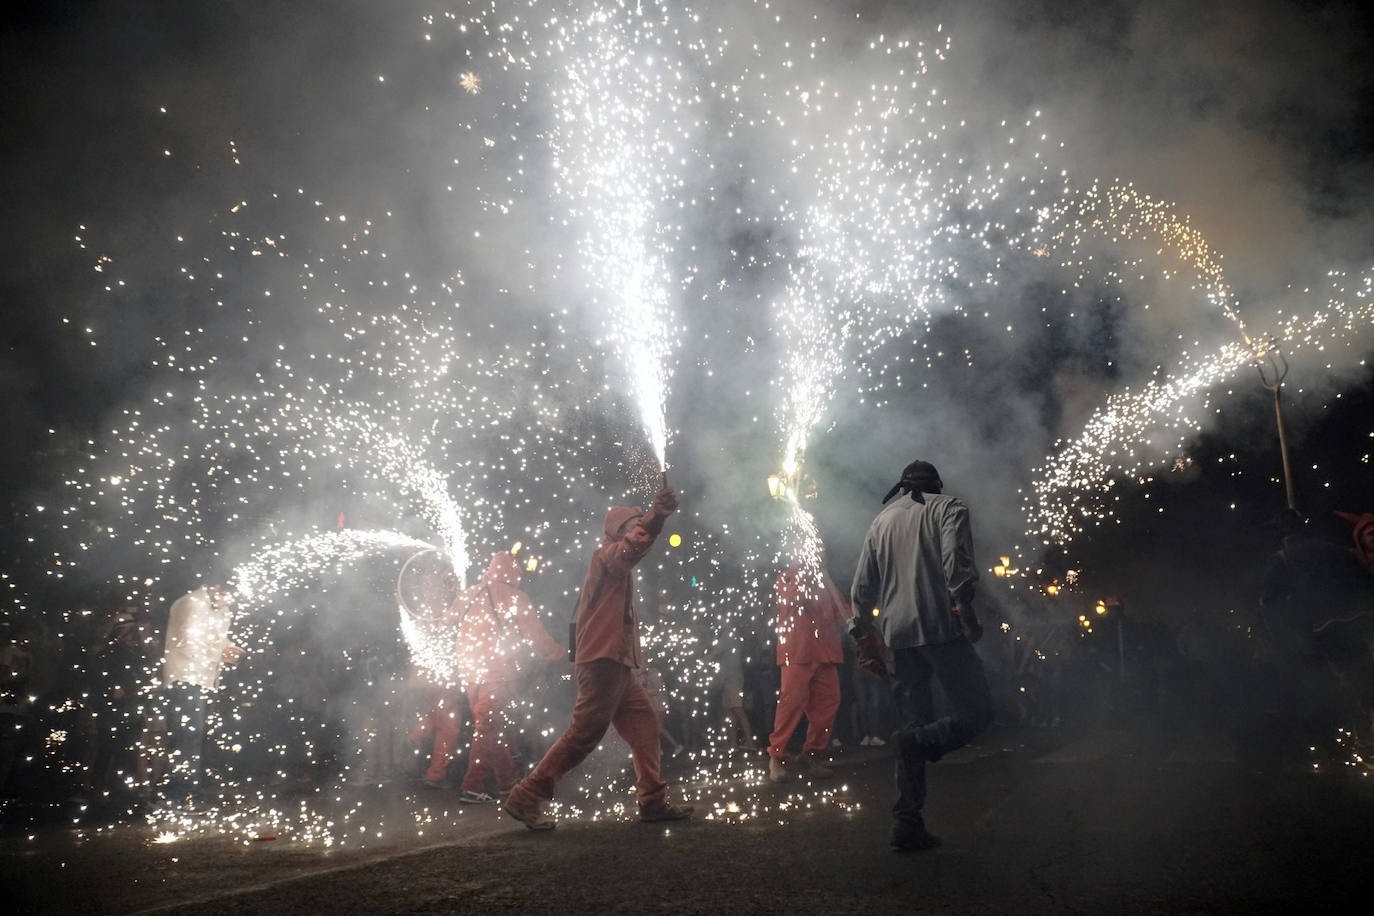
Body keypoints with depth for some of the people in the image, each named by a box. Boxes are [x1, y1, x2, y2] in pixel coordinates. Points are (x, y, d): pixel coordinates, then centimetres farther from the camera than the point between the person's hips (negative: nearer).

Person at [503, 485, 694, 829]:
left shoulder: (620, 568, 25)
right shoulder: (606, 555, -6)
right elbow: (630, 545, -30)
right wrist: (655, 517, -46)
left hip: (618, 664, 10)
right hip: (603, 660, -10)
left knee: (644, 725, 7)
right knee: (584, 734, -8)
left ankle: (653, 801, 9)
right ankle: (525, 798, -1)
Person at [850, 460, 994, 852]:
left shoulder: (881, 520, 21)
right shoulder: (948, 508, 7)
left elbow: (862, 588, 18)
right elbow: (956, 560, -13)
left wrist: (865, 638, 22)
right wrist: (966, 610, -14)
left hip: (898, 635, 5)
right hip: (940, 627, -5)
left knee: (915, 724, 10)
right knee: (976, 711, 2)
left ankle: (907, 823, 4)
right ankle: (917, 742, -23)